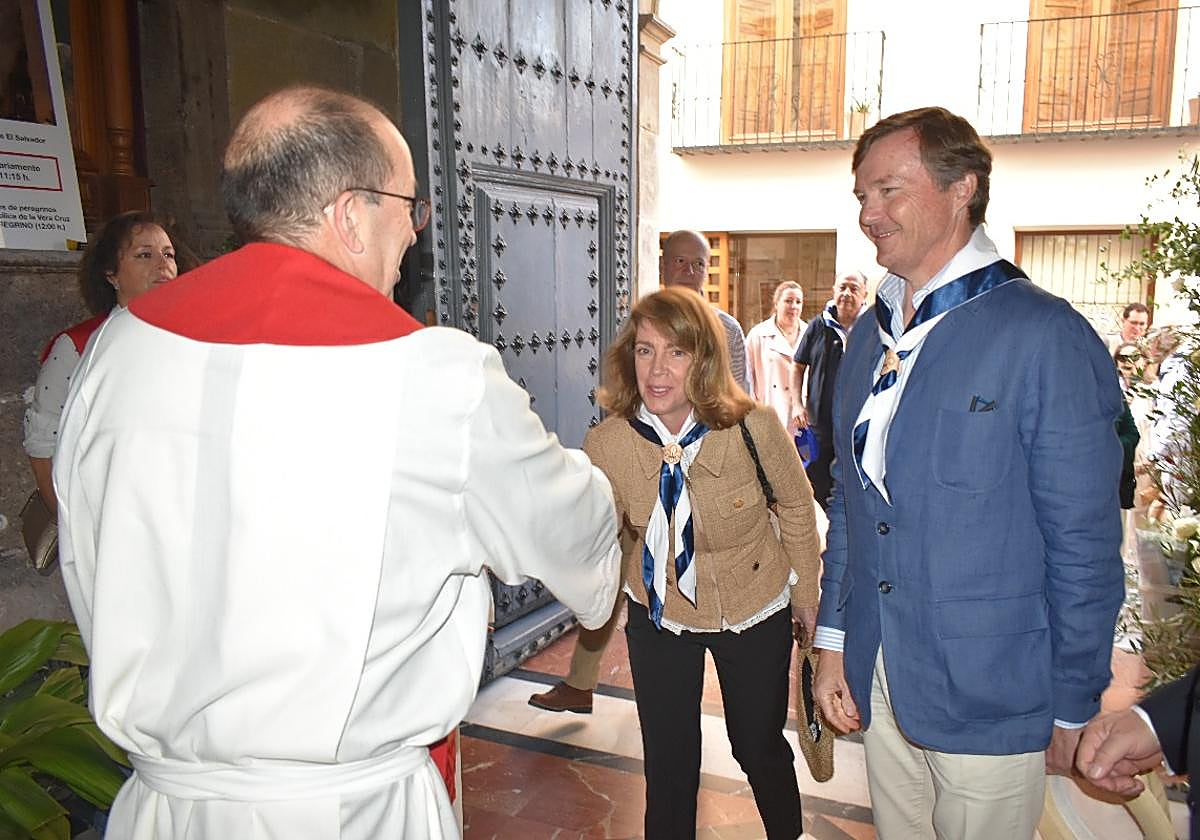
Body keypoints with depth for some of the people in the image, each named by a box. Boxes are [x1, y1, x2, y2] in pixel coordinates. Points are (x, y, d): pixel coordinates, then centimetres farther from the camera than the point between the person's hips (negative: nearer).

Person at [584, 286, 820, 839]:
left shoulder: (753, 426, -24)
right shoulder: (606, 444, -21)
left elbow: (796, 507, -6)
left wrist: (805, 594, 3)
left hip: (754, 611, 0)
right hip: (658, 612, 1)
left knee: (759, 747, 20)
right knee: (667, 762, 12)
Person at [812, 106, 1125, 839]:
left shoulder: (1048, 338, -14)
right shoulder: (871, 335, 6)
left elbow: (1084, 549, -12)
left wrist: (1072, 710, -7)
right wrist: (834, 640, 9)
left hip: (989, 702, -5)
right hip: (878, 685, 6)